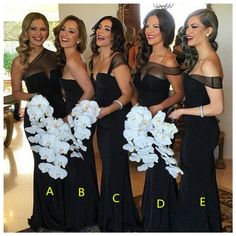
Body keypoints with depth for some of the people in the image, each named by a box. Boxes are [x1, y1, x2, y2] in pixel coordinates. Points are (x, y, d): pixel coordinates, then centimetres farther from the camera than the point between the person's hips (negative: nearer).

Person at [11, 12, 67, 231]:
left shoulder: (55, 56, 6)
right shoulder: (20, 62, -3)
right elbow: (16, 92, 5)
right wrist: (32, 97, -14)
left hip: (59, 114, 3)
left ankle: (62, 214, 33)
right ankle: (49, 220, 29)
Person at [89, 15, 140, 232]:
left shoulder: (118, 60, -13)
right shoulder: (94, 60, 11)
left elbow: (126, 94, -16)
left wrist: (107, 110, -28)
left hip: (117, 120, -8)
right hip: (102, 122, 8)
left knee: (114, 170, 0)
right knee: (108, 168, 16)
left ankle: (120, 223, 17)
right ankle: (108, 219, 31)